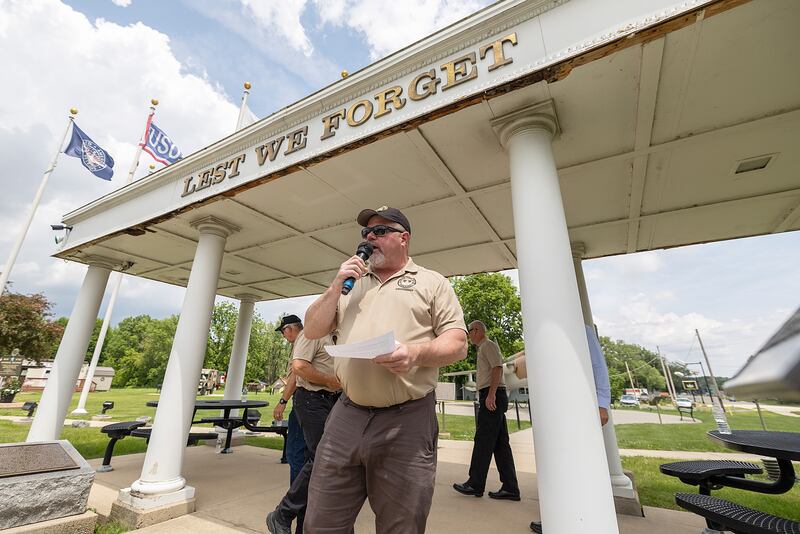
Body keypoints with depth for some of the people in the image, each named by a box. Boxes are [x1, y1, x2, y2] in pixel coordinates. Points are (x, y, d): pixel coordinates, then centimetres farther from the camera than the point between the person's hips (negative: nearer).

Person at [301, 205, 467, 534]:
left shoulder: (431, 282, 4)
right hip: (346, 416, 4)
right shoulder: (351, 283, 17)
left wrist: (416, 353, -22)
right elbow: (312, 330, 14)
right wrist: (337, 285, 1)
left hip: (407, 421, -3)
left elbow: (457, 343, -3)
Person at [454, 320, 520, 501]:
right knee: (500, 443, 8)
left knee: (483, 440, -4)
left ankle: (475, 484, 3)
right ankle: (510, 488, 11)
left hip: (492, 395, -10)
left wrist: (491, 394, -24)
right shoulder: (484, 348, 24)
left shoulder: (488, 345, -4)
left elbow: (497, 368, -17)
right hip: (494, 397, 10)